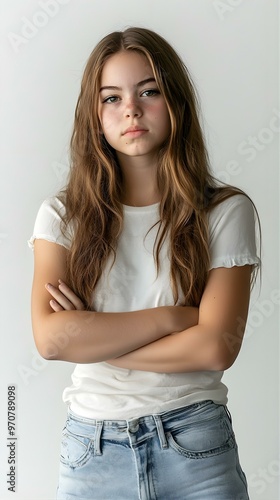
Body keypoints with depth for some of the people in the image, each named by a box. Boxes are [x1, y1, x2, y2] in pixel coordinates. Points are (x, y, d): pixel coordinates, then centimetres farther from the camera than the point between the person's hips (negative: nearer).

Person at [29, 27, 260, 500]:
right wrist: (171, 316, -15)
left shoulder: (226, 211, -6)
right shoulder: (62, 216, -1)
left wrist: (89, 339, -11)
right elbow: (50, 337, -14)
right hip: (92, 452, 2)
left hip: (196, 447, -1)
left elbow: (216, 346, -14)